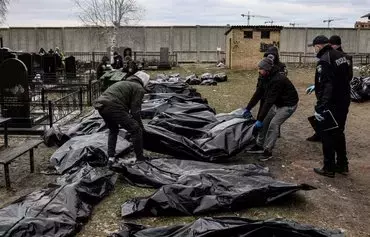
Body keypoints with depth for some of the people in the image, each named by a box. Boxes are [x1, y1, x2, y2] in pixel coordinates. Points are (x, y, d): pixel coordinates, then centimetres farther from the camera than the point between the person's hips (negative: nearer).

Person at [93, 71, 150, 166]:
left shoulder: (123, 83, 33)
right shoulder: (139, 88, 7)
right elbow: (135, 110, -1)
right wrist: (140, 126, 12)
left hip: (100, 105, 9)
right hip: (113, 107, -9)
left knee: (113, 130, 32)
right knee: (136, 130, 5)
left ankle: (111, 157, 27)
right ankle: (140, 158, 12)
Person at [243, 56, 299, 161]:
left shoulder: (277, 80, -33)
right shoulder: (266, 78, -6)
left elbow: (269, 101, -35)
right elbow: (258, 94, 0)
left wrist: (259, 119, -34)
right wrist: (248, 108, -1)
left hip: (288, 104, -9)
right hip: (277, 103, 9)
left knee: (273, 124, -16)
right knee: (265, 122, 3)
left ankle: (268, 151, -7)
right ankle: (259, 145, 14)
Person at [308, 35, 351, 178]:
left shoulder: (324, 61, -19)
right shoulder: (340, 55, 8)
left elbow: (325, 86, -27)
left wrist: (320, 107, -29)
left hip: (331, 105, -9)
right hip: (344, 102, 9)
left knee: (327, 135, 2)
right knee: (339, 133, 20)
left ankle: (329, 168, 10)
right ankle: (342, 165, 29)